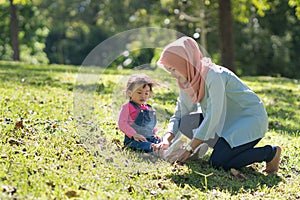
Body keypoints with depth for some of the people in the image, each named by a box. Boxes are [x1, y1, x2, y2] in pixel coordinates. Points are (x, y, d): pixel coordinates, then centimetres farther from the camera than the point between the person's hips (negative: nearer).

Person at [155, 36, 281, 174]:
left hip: (250, 118, -8)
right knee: (186, 123, -11)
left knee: (218, 162, -23)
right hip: (228, 120, 8)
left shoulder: (213, 76, -26)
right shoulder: (187, 81, 0)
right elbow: (179, 115, 2)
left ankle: (270, 152, -4)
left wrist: (188, 149, -26)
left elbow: (214, 117, -28)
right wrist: (167, 140, -16)